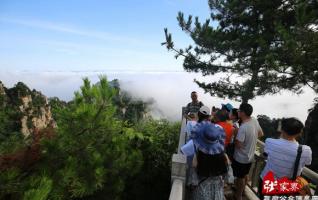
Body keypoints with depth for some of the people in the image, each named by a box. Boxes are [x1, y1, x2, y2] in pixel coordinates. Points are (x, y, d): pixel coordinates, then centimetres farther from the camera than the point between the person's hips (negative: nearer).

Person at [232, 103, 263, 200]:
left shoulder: (243, 127, -34)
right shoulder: (255, 120, -9)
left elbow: (238, 144, -29)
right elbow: (260, 134, 7)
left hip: (241, 158, -7)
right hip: (250, 156, 8)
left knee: (240, 177, 15)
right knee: (245, 175, 28)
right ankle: (242, 190, 51)